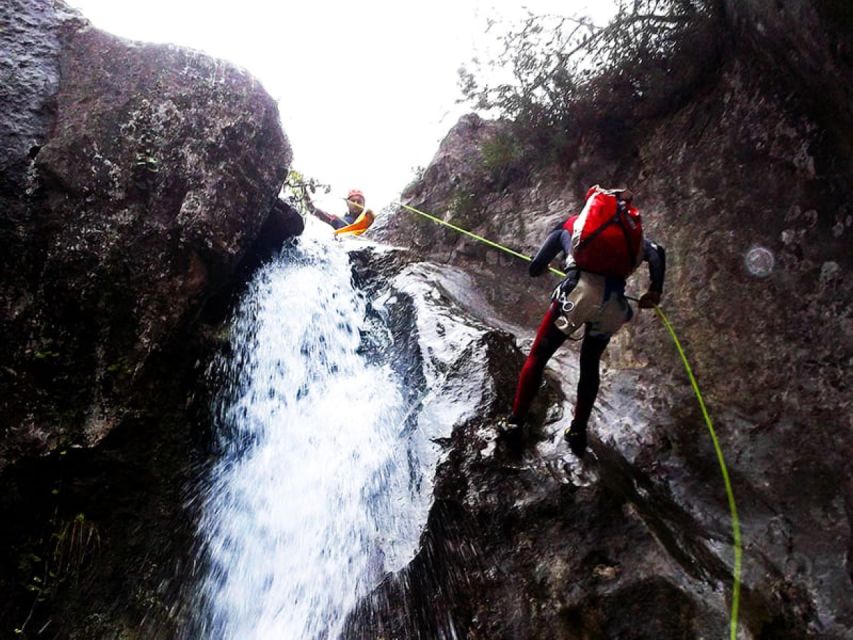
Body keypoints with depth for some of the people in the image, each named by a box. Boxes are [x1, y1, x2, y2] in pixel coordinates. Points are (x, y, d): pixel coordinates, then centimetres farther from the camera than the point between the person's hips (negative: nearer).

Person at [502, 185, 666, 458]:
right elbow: (657, 252, 9)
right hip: (614, 303, 2)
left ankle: (515, 423, 14)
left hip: (579, 292, -2)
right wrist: (654, 291, 11)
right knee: (590, 365, 24)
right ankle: (578, 432, 26)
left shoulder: (569, 226, 22)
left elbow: (535, 269, 20)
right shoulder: (631, 229, 27)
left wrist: (541, 267, 42)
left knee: (537, 357, 14)